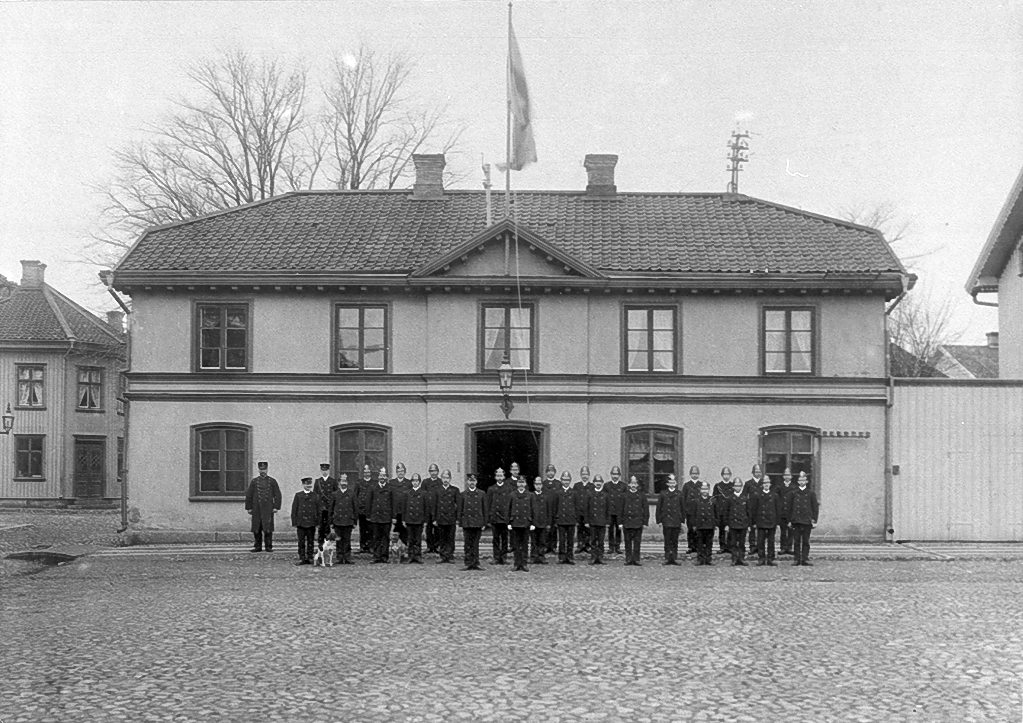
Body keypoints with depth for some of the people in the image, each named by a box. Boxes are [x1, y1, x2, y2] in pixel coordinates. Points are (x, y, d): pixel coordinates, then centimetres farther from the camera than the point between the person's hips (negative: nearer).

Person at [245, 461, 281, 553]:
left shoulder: (272, 481, 7)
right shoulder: (254, 481, 9)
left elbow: (277, 495, 5)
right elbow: (248, 495, 10)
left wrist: (276, 507, -2)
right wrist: (248, 507, 4)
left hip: (268, 509, -1)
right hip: (257, 509, 1)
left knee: (268, 528, -6)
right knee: (256, 529, 1)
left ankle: (268, 546, -1)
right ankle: (258, 546, 9)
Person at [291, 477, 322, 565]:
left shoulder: (315, 496, 6)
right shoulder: (298, 495, 5)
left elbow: (319, 509, 7)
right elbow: (294, 509, 4)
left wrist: (318, 521, 0)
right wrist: (294, 521, -1)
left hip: (312, 522, 0)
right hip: (301, 522, 0)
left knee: (311, 541, 5)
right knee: (301, 541, 1)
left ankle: (310, 558, 12)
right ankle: (302, 558, 7)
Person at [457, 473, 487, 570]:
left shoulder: (481, 494, 6)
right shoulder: (462, 495, 6)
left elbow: (484, 509, 7)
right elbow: (460, 510, 7)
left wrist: (484, 523, 2)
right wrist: (460, 522, 0)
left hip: (478, 522, 0)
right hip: (467, 522, 0)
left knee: (475, 544, 2)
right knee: (467, 544, 0)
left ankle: (476, 563, 7)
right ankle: (468, 563, 4)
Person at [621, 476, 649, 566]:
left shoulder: (642, 495, 6)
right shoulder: (624, 495, 6)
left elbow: (646, 509, 6)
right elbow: (621, 510, 7)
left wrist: (645, 522, 1)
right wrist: (621, 522, 3)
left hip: (638, 523, 0)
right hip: (627, 522, 0)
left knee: (637, 542, 0)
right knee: (628, 542, 3)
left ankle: (636, 559, 5)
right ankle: (628, 559, 9)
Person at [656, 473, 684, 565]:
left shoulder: (679, 494, 7)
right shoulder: (663, 493, 4)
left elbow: (683, 508, 10)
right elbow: (658, 508, 5)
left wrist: (682, 520, 6)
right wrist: (659, 520, 0)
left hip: (676, 521, 1)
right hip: (666, 521, -1)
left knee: (675, 541, 4)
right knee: (667, 541, -1)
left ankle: (674, 558, 8)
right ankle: (667, 559, 2)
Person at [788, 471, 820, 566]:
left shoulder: (811, 493, 6)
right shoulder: (793, 493, 8)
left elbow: (815, 507, 6)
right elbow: (789, 507, 9)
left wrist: (814, 520, 0)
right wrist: (789, 519, 4)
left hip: (807, 521, -1)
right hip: (796, 521, 1)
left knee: (806, 541, 1)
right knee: (796, 541, 1)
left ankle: (805, 559, 4)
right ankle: (797, 559, 6)